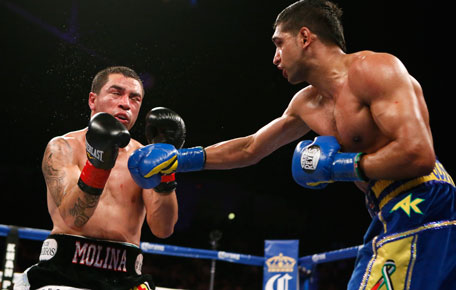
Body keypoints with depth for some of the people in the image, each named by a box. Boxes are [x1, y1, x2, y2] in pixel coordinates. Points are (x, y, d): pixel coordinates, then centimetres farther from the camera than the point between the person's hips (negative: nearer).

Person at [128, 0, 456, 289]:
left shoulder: (371, 69, -12)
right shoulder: (307, 104, 16)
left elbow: (419, 154, -22)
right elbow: (250, 148, 28)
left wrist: (337, 165, -13)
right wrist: (179, 159, 27)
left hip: (420, 205, -9)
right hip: (389, 220, 9)